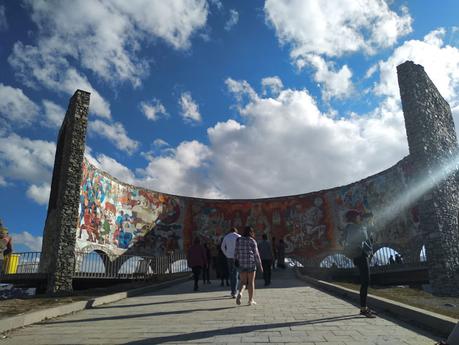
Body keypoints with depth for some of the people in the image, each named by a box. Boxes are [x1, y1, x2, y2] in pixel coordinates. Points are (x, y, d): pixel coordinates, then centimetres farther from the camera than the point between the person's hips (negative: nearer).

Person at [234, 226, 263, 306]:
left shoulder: (238, 240, 4)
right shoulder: (252, 241, -6)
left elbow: (236, 253, 4)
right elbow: (256, 254, -5)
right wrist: (260, 265, 2)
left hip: (242, 263, 3)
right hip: (251, 263, -3)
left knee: (243, 282, 8)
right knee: (251, 282, 8)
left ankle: (240, 293, -19)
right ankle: (251, 300, 12)